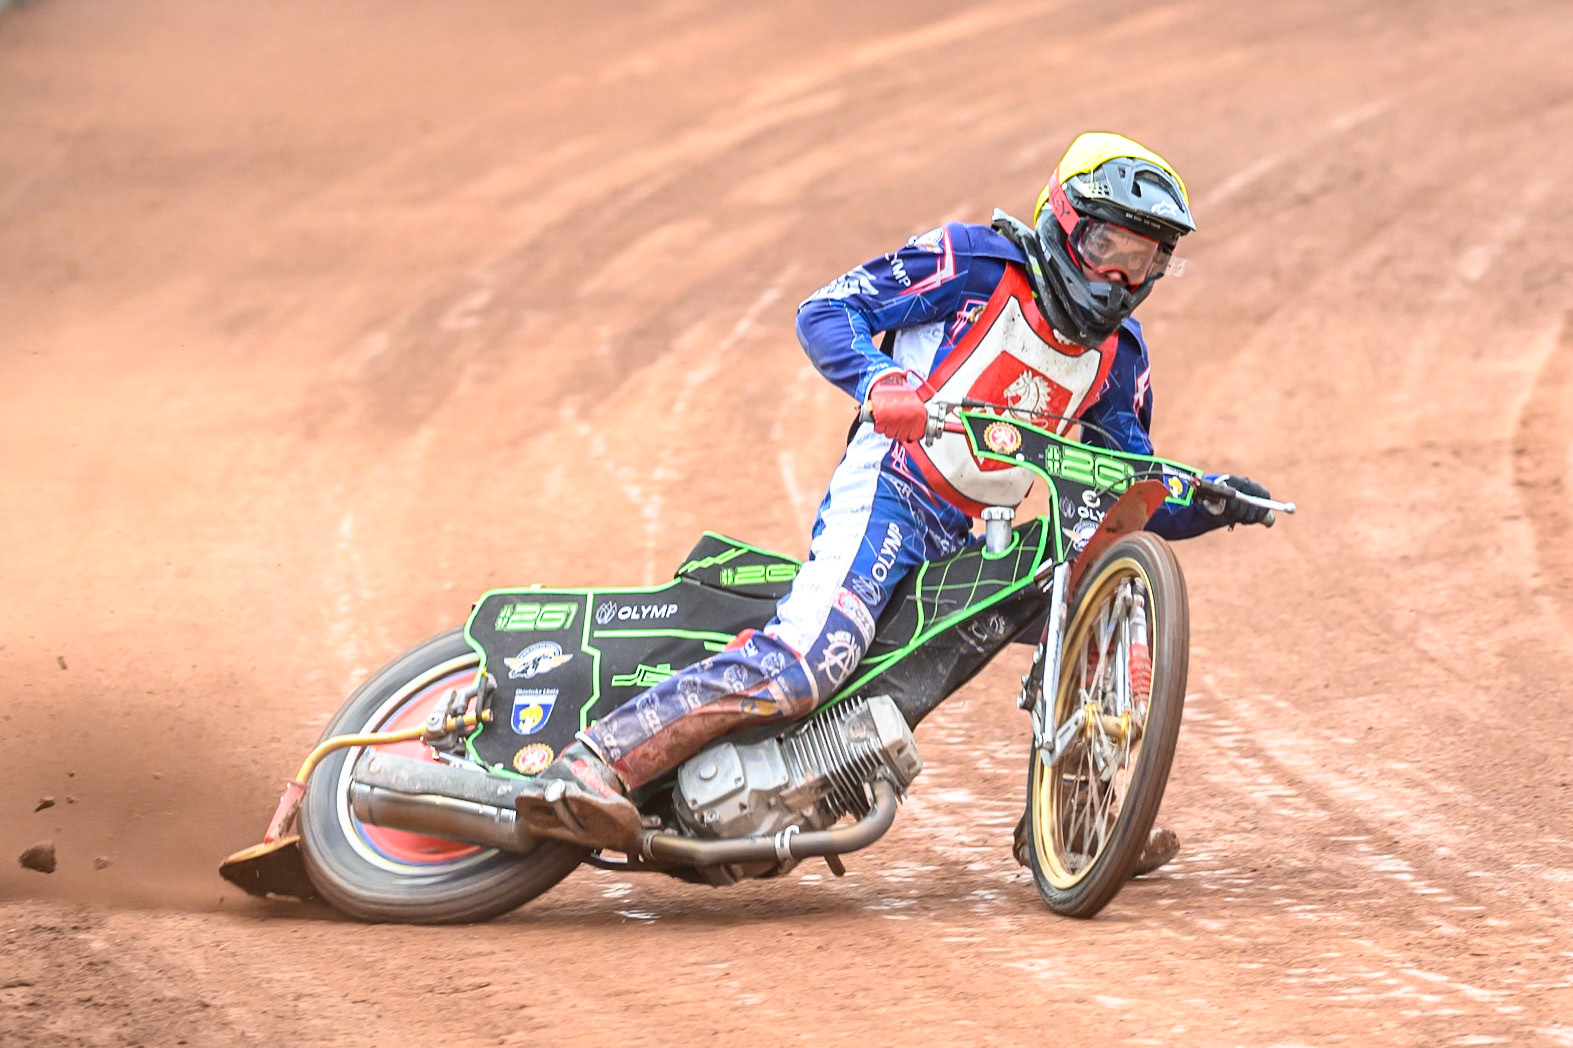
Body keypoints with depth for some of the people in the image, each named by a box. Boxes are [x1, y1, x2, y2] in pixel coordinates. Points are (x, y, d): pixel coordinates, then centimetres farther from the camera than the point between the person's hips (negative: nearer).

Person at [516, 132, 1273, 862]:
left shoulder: (1117, 354, 14)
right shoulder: (978, 262, -4)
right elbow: (825, 311, -7)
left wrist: (1213, 503, -1)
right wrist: (880, 381, -25)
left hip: (969, 542, 8)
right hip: (886, 495, -8)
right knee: (808, 659, -30)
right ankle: (585, 769, -36)